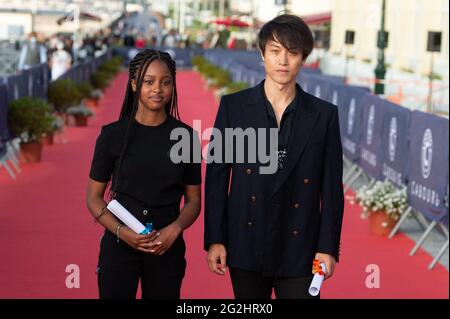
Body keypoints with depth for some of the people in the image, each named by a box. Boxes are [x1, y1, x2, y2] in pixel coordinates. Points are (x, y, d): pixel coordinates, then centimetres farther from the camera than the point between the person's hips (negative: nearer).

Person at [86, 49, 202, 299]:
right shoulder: (113, 134, -2)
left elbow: (193, 199, 5)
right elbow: (94, 197, 2)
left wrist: (175, 229, -13)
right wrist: (120, 230, -14)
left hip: (167, 248, 1)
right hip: (119, 246, -1)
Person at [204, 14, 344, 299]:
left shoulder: (324, 115, 0)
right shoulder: (233, 106, 0)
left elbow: (332, 187, 1)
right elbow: (217, 176, 0)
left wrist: (328, 247, -2)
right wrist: (214, 239, -3)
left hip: (299, 250, 0)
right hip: (246, 245, 1)